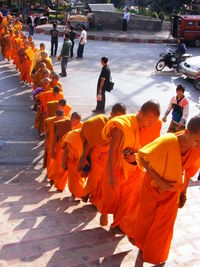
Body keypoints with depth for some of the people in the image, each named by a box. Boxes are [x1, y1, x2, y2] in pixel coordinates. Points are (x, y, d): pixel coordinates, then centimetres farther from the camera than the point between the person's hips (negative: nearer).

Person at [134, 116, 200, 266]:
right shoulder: (167, 142, -34)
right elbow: (141, 158, -23)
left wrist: (184, 192, 9)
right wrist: (159, 181, -25)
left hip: (172, 192, 3)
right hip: (152, 188, -3)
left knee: (163, 227, 16)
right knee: (145, 221, 17)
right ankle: (141, 251, 44)